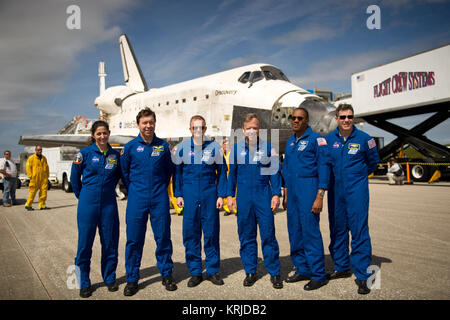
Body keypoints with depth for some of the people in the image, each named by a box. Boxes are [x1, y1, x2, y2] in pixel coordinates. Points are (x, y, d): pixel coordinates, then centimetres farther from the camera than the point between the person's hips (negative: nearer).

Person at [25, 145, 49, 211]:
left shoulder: (44, 158, 17)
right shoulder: (31, 158, 2)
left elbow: (46, 168, 21)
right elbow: (28, 168, -2)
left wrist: (47, 176, 14)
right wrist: (30, 176, -10)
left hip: (43, 179, 5)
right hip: (35, 179, -4)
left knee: (43, 192, 0)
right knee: (32, 192, -3)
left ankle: (42, 205, 6)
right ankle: (28, 205, 9)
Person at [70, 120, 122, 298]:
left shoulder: (115, 155, 5)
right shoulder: (85, 153, -2)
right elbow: (74, 178, 7)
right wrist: (82, 196, 10)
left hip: (109, 203, 2)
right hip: (88, 203, -2)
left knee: (110, 242, 8)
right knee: (85, 242, 3)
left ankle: (109, 278, 24)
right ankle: (84, 283, 18)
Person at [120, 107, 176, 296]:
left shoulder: (163, 146, 4)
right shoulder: (130, 147, 1)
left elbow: (169, 170, 15)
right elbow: (124, 172, 10)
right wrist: (133, 191, 10)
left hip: (159, 199, 1)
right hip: (137, 199, -1)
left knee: (163, 237, 7)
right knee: (134, 240, 4)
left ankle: (167, 275, 22)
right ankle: (132, 279, 17)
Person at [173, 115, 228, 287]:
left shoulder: (214, 147, 3)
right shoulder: (182, 148, 4)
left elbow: (222, 172, 6)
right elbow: (177, 172, 9)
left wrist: (221, 195, 1)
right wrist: (178, 194, 3)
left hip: (209, 194, 0)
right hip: (189, 195, 1)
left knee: (211, 232, 5)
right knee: (190, 234, 4)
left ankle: (213, 271, 19)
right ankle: (195, 272, 18)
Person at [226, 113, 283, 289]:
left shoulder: (268, 148, 3)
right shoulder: (237, 148, 7)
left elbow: (275, 172, 5)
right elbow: (232, 173, 12)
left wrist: (276, 194, -4)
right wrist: (229, 195, 8)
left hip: (263, 195, -2)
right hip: (243, 196, 2)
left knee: (268, 234, -1)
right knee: (246, 235, 8)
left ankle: (274, 273, 11)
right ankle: (250, 271, 20)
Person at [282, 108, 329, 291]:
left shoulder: (316, 139, -6)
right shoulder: (290, 142, 17)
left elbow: (323, 168, -11)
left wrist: (319, 196, -17)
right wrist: (286, 195, 18)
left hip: (308, 189, -7)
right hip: (292, 190, 8)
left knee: (310, 231, -7)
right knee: (294, 232, 10)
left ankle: (318, 275, 3)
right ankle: (303, 270, 22)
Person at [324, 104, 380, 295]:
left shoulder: (363, 138, -3)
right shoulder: (328, 139, 3)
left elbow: (373, 161, 13)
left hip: (357, 189, -3)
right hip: (335, 190, 4)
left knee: (359, 230, -6)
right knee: (337, 229, 11)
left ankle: (362, 275, 2)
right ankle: (342, 267, 26)